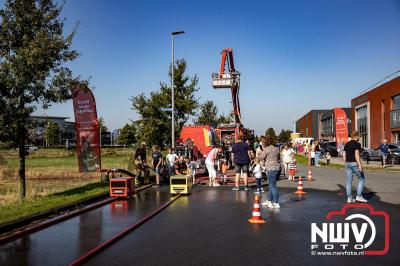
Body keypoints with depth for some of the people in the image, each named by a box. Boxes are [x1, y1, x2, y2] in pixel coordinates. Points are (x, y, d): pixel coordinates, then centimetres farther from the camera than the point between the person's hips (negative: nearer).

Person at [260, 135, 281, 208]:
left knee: (272, 186, -3)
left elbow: (262, 157, -1)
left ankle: (276, 203, -2)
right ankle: (269, 201, 29)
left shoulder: (267, 149, -13)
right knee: (271, 185, 19)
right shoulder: (277, 148, 10)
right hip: (278, 167, 8)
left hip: (271, 169, -8)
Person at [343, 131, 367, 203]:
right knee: (361, 179, 8)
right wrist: (360, 165, -20)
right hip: (355, 163, -6)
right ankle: (359, 196, 2)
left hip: (348, 164, 6)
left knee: (349, 181, 6)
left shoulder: (347, 144, 12)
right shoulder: (357, 144, -9)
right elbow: (356, 155, -19)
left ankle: (349, 198, 7)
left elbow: (344, 155, 11)